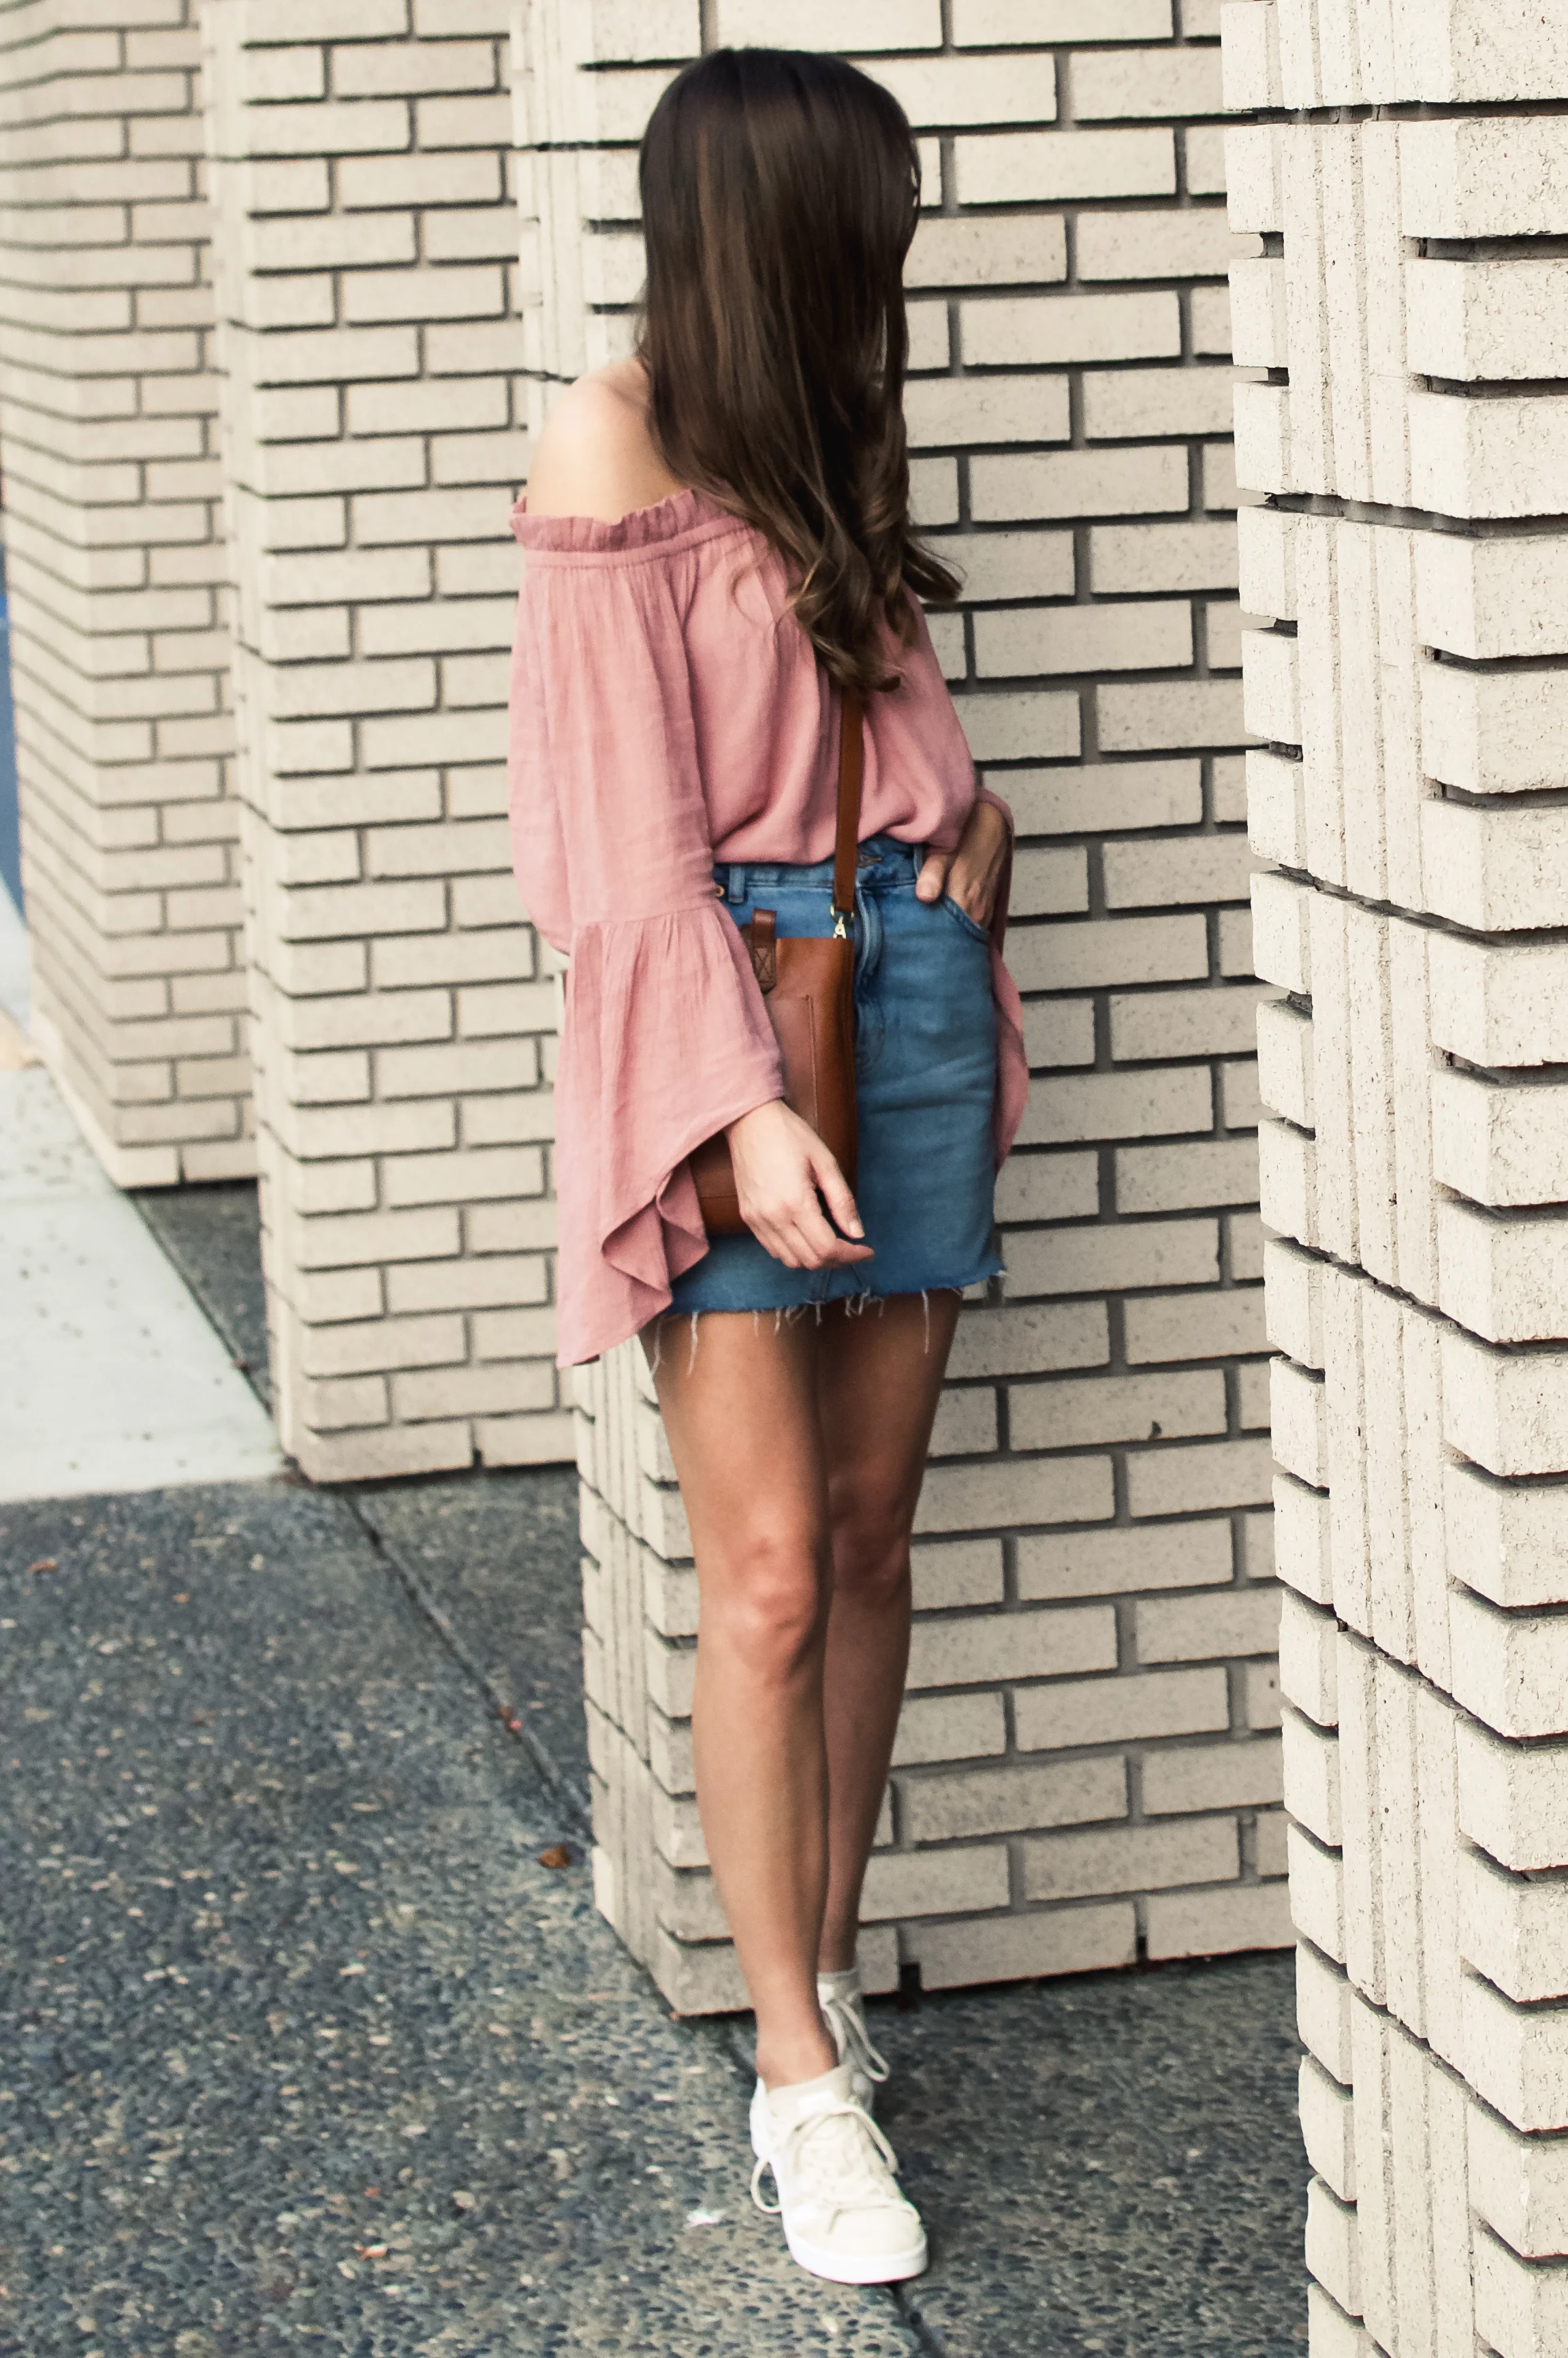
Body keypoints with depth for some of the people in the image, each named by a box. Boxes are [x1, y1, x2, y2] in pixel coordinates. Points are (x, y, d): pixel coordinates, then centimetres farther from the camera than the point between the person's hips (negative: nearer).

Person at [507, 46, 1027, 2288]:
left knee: (868, 1535, 9)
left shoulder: (833, 438, 13)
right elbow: (634, 813, -13)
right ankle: (804, 2076, 2)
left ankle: (827, 1977, 21)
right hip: (721, 998, -7)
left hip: (903, 970, 7)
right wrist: (742, 1100, -19)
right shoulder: (616, 440, -8)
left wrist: (972, 815, 9)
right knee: (768, 1566, -5)